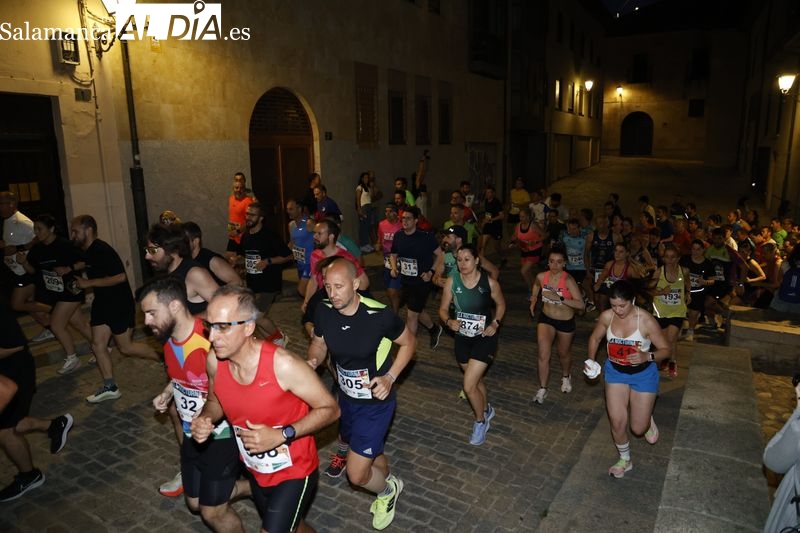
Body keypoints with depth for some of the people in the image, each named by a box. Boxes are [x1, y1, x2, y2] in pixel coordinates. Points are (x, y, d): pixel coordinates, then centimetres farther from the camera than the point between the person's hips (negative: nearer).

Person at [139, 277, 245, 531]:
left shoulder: (210, 342, -31)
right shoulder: (168, 338, -4)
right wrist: (167, 393, 2)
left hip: (221, 435, -8)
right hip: (192, 435, 8)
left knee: (213, 512, 5)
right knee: (194, 503, 20)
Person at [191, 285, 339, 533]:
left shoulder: (283, 365, -32)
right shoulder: (214, 361, -16)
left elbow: (330, 409, -22)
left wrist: (282, 435, -31)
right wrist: (205, 419, -16)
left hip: (294, 471, -5)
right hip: (255, 470, 6)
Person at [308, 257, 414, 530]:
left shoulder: (380, 315, -29)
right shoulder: (324, 311, -16)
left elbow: (408, 342, -11)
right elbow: (319, 343, 3)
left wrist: (390, 377, -22)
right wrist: (312, 361, -19)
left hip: (376, 401, -5)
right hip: (346, 397, 5)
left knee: (357, 474, -4)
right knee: (372, 451, 27)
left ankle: (388, 490, 30)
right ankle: (388, 485, 59)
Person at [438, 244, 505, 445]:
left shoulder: (489, 283, -15)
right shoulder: (452, 282, -11)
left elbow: (501, 304, 3)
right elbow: (443, 309, -2)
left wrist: (495, 323, -12)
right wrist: (449, 321, -22)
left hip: (484, 338, -4)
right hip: (462, 338, 4)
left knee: (468, 386, -10)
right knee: (476, 380, 24)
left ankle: (480, 422, 19)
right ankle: (487, 410, 54)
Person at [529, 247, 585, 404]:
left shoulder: (568, 280, -26)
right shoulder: (541, 276, -13)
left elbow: (581, 304, -31)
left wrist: (560, 298, -38)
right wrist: (533, 300, 4)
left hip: (566, 322, -2)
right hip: (546, 319, 2)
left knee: (564, 354, 21)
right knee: (543, 355, -6)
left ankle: (566, 377, 52)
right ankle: (542, 389, 10)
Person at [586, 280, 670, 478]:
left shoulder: (646, 321, -25)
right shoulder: (606, 317, -15)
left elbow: (665, 349, -14)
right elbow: (595, 338, 4)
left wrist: (647, 356, -33)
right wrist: (591, 360, -10)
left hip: (643, 374, -2)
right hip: (615, 372, 2)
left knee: (638, 428, 4)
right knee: (617, 422, 0)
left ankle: (648, 419, 43)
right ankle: (625, 460, 28)